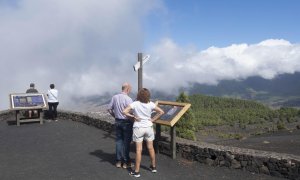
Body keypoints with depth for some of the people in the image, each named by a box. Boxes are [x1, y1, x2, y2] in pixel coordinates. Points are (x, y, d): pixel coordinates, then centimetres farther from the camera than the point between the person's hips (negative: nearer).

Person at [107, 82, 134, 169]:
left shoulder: (114, 97, 0)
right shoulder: (128, 99, -19)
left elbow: (109, 109, 7)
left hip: (117, 121, 5)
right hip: (126, 122, -5)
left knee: (119, 140, 13)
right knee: (126, 141, 6)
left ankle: (118, 161, 19)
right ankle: (126, 162, 14)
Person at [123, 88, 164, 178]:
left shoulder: (135, 104, -14)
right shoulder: (150, 104, -7)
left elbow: (124, 111, -21)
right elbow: (161, 112, -7)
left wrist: (133, 116, -9)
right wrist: (153, 119, -2)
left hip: (138, 128, -2)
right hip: (148, 127, 3)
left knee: (138, 150, 2)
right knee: (150, 148, 16)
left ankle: (137, 171, 9)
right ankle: (153, 167, 31)